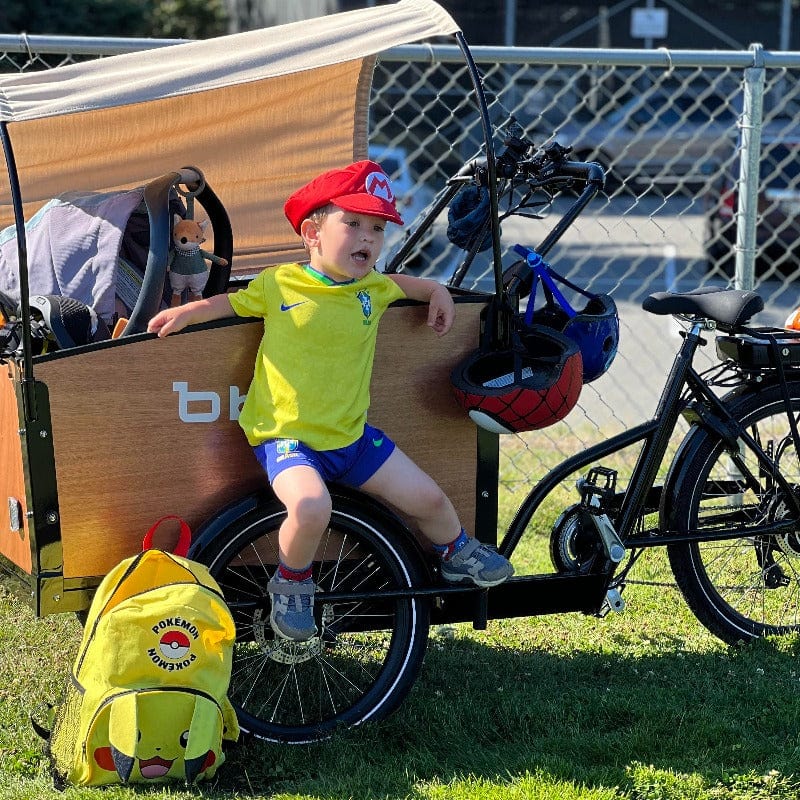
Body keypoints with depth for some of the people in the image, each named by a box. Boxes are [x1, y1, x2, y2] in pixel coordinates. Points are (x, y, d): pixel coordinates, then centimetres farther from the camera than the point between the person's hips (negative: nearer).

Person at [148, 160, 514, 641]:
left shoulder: (374, 289, 4)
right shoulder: (279, 284, -8)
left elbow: (400, 284, 29)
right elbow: (232, 302, 10)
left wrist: (437, 292, 13)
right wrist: (186, 313, -2)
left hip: (351, 435, 5)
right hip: (287, 436, -5)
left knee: (428, 498, 6)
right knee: (312, 507, -34)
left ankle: (456, 552, 41)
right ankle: (292, 585, -4)